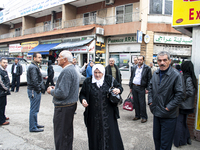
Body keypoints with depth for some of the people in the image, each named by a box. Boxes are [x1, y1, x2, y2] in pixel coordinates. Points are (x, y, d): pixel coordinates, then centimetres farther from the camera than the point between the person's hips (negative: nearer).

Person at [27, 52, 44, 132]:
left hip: (35, 90, 11)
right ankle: (33, 127, 8)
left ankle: (35, 124, 31)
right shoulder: (33, 67, -17)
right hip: (34, 91, -11)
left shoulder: (35, 66, 16)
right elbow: (34, 80, -23)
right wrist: (38, 89, -15)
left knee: (35, 109, 19)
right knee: (34, 110, -2)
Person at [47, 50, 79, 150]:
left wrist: (51, 91, -9)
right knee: (68, 133, 22)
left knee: (60, 135, 3)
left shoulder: (66, 71, -21)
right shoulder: (72, 69, 11)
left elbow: (62, 93, -27)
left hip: (63, 108, -10)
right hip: (71, 105, 10)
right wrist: (56, 88, 10)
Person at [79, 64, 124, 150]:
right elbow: (82, 94, 8)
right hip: (93, 115, 1)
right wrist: (83, 100, -13)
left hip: (108, 114, 0)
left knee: (111, 133, 6)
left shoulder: (109, 79, 1)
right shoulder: (87, 82, 2)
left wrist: (118, 90, -16)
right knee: (95, 135, 10)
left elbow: (120, 87, 7)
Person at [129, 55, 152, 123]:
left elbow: (149, 79, -4)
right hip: (134, 87, 5)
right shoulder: (134, 68, 11)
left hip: (141, 88, -5)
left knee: (142, 103, -2)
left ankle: (144, 117, 12)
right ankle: (137, 115, 24)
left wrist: (147, 88, -9)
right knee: (136, 102, 12)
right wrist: (130, 87, 12)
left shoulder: (147, 68, -3)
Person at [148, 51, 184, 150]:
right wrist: (150, 101, 7)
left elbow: (180, 94, -17)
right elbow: (150, 88, 17)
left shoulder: (176, 75, -16)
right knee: (156, 138, 22)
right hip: (156, 113, 6)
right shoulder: (156, 73, 4)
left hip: (169, 116, -6)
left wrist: (168, 107, -17)